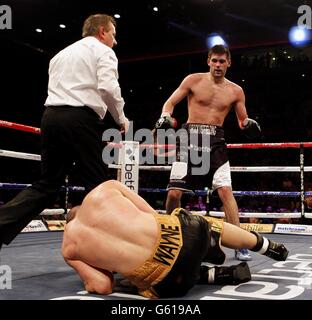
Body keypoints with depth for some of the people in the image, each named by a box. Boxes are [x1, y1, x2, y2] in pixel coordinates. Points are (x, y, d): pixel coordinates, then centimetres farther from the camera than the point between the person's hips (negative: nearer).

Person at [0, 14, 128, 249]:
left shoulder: (62, 54, 27)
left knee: (47, 184, 11)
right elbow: (108, 88, -10)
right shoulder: (103, 51, 5)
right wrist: (121, 118, 2)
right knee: (98, 185, 3)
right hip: (81, 118, -7)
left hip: (52, 115, 7)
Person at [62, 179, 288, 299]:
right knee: (215, 227, 35)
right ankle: (273, 248, 56)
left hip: (163, 279, -1)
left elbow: (103, 286, 2)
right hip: (179, 232, 1)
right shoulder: (105, 188, 8)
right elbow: (151, 214, 11)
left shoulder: (68, 248, 11)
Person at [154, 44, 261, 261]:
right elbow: (170, 102, 7)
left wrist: (248, 124, -10)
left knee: (225, 190, -15)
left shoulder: (235, 91, 9)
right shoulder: (193, 80, 5)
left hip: (215, 141, 1)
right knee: (174, 192, -5)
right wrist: (165, 117, -14)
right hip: (190, 137, 0)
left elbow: (243, 120, 14)